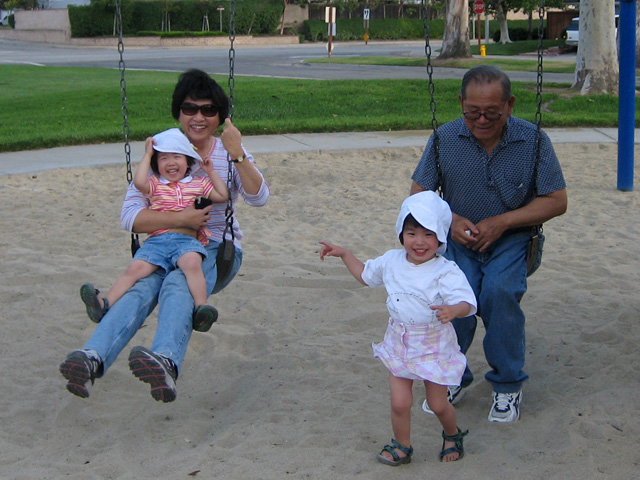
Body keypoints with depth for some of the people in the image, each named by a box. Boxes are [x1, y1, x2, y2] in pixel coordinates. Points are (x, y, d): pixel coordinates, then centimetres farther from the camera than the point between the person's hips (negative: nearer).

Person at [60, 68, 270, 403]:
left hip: (217, 250, -1)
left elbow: (258, 198, -8)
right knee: (141, 287, -33)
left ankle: (166, 362, -63)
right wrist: (181, 219, -16)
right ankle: (92, 359, -54)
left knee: (178, 285, -36)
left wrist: (238, 156, -22)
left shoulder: (229, 154, 9)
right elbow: (130, 216, -3)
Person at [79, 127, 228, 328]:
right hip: (156, 241, 1)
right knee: (135, 268, -21)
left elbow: (223, 195, 18)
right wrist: (147, 154, 6)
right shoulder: (154, 185, 18)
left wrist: (211, 172, 18)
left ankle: (201, 305, -42)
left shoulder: (198, 184, 21)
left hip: (187, 240, -1)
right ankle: (104, 304, -26)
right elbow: (139, 182, -4)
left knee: (192, 263, -35)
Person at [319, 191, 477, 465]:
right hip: (399, 346, 4)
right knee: (399, 403, 0)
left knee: (438, 404, 10)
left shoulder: (446, 272, -20)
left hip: (434, 348, -4)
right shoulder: (391, 262, -1)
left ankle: (452, 435, 42)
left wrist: (453, 310, -52)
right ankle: (402, 447, 26)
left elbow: (467, 303, -31)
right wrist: (343, 254, 14)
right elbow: (366, 275, 19)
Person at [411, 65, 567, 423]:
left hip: (511, 239, -1)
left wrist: (502, 222, -17)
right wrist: (450, 220, -18)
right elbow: (419, 193, 2)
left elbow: (557, 201, -6)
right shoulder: (445, 139, -5)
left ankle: (508, 384, -6)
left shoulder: (533, 140, -9)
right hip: (459, 238, 1)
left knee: (500, 290, -29)